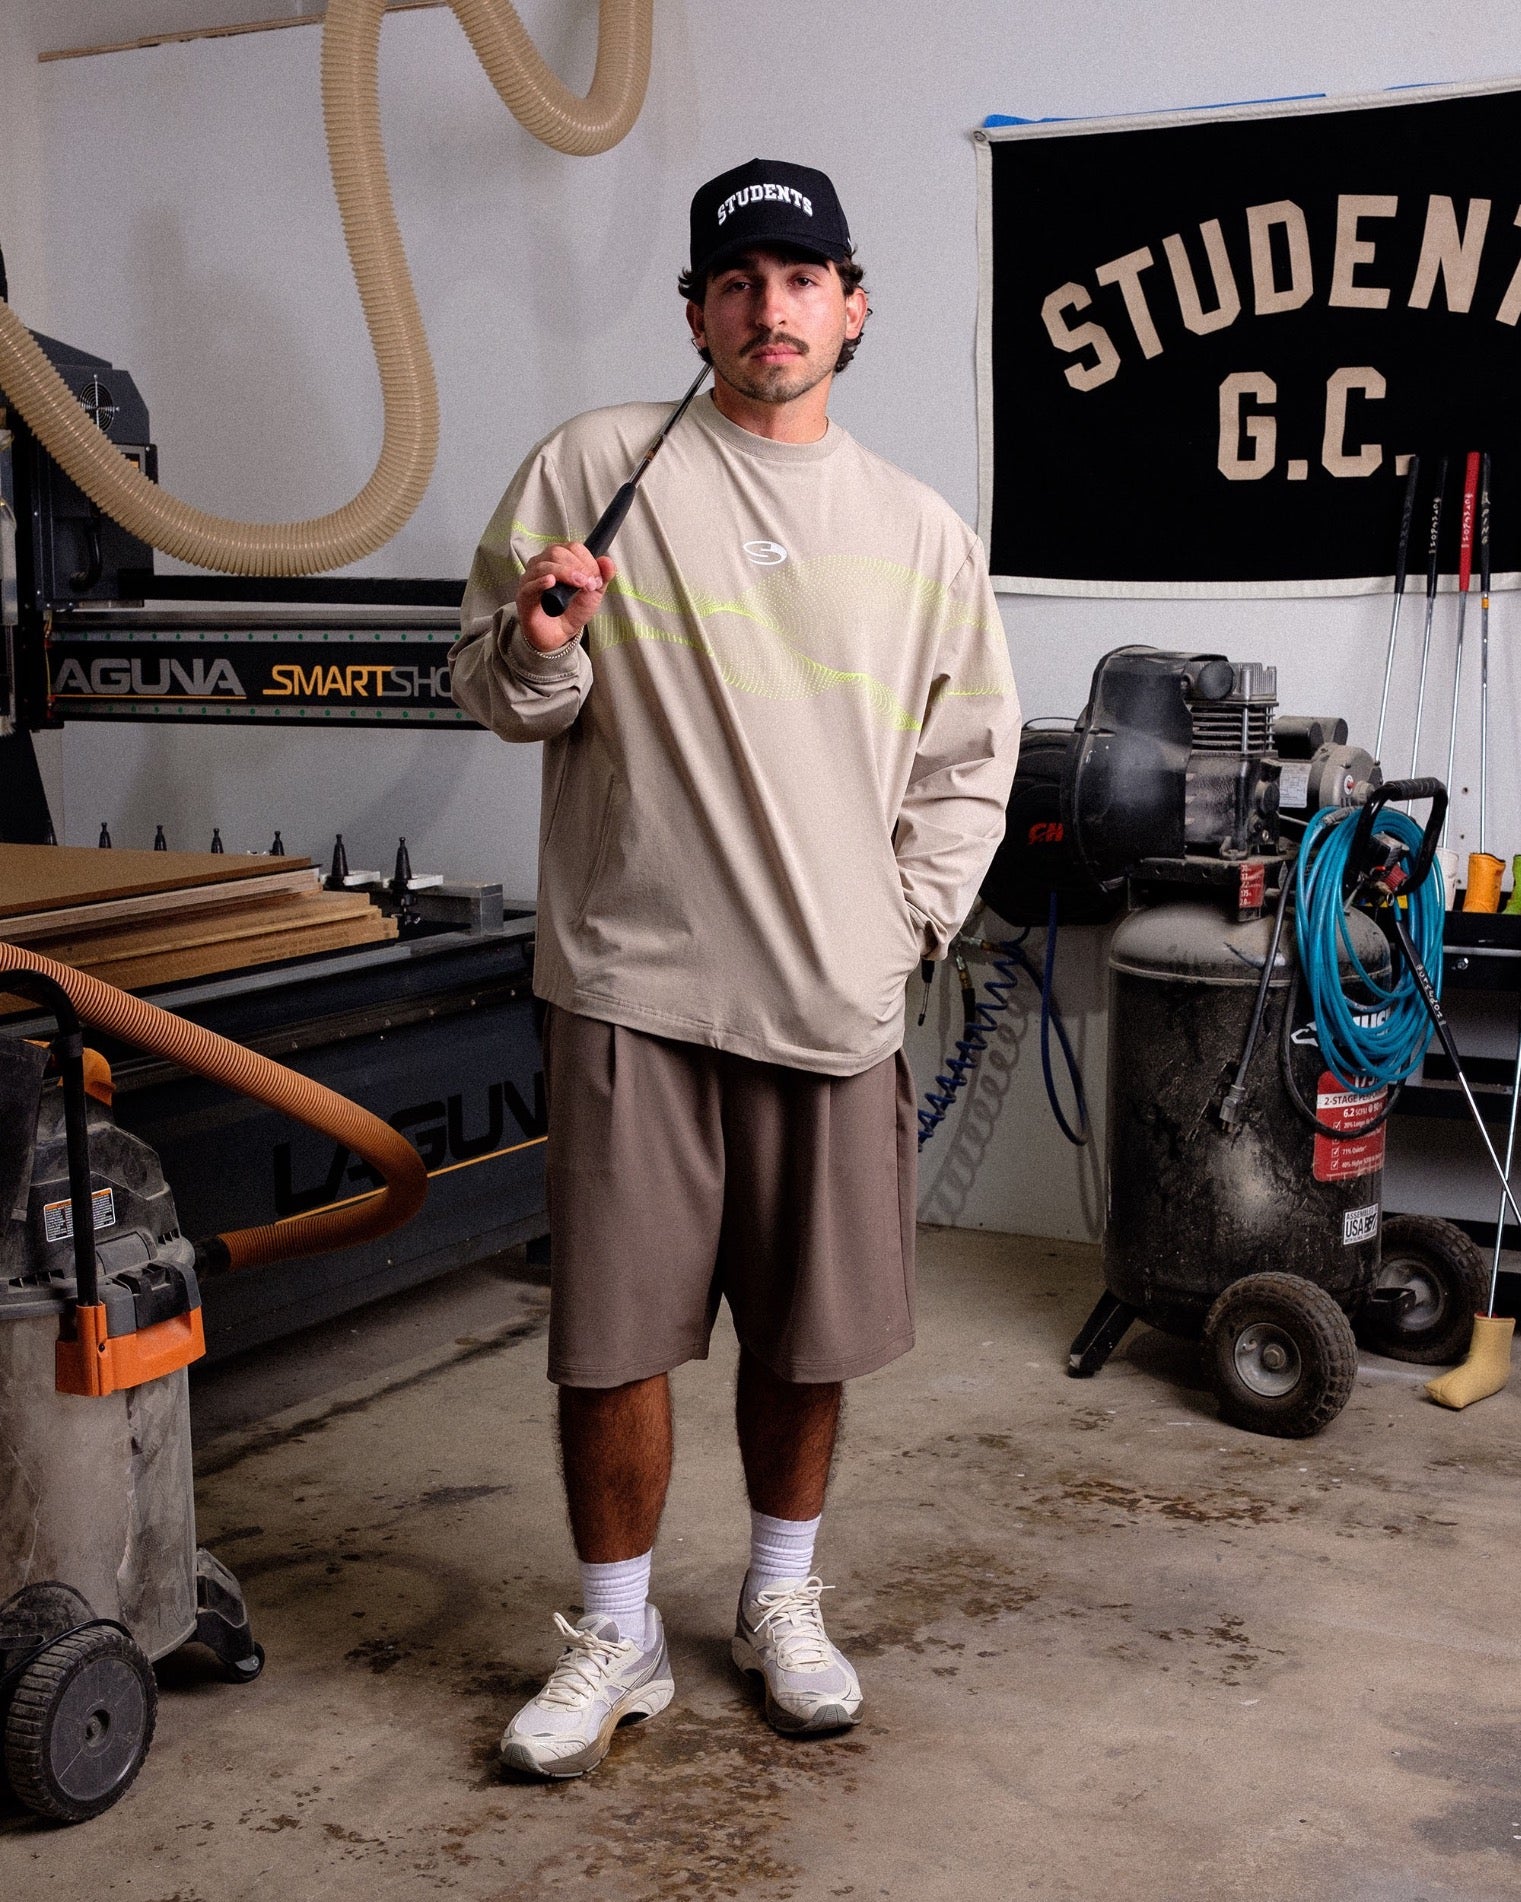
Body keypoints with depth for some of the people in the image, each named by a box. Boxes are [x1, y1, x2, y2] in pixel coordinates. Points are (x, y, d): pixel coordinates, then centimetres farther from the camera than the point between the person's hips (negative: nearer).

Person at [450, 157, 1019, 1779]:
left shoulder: (920, 533, 9)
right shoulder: (593, 469, 1)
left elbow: (970, 753, 16)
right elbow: (497, 695, 6)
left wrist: (912, 913, 5)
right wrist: (538, 645, -16)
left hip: (835, 998, 2)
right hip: (634, 985, -2)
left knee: (807, 1333, 11)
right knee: (613, 1335, 2)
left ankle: (781, 1601, 33)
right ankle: (614, 1636, 22)